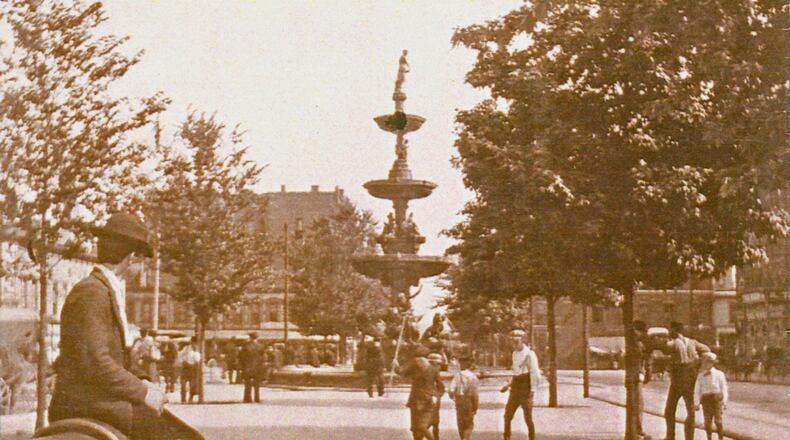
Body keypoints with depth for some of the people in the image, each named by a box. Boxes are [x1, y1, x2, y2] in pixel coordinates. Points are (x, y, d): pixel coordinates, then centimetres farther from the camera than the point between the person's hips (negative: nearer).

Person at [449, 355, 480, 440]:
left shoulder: (457, 375, -6)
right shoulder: (473, 376, -10)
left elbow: (451, 391, -13)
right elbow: (476, 393, -13)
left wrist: (453, 398, 8)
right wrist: (476, 406, -4)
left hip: (459, 402, 2)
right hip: (470, 402, -2)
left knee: (461, 423, 17)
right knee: (469, 424, 8)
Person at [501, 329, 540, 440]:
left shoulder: (529, 354, -12)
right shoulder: (515, 353, 14)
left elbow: (535, 373, -16)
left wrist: (532, 391, -19)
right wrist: (508, 385, 17)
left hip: (526, 388, -7)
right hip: (515, 388, 7)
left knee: (528, 417, -1)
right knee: (507, 415, 5)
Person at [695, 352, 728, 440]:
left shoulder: (719, 374, -4)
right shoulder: (700, 375, 3)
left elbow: (724, 388, -1)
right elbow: (697, 390, 4)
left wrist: (725, 402, -4)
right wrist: (696, 403, 0)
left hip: (717, 398, -3)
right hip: (706, 399, 3)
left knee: (718, 420, -3)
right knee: (707, 421, 4)